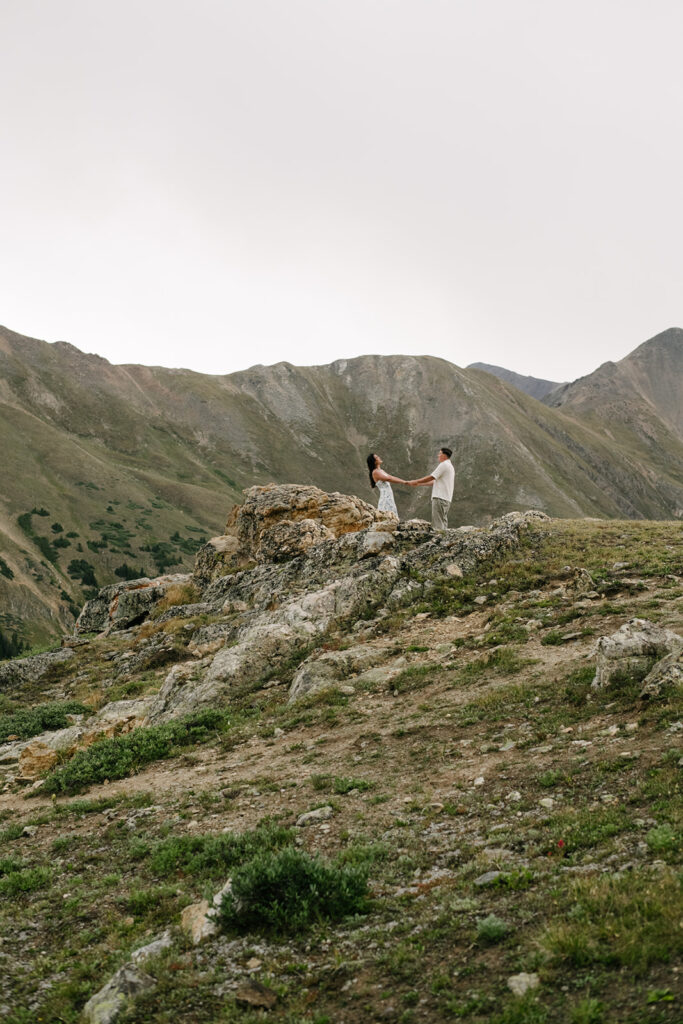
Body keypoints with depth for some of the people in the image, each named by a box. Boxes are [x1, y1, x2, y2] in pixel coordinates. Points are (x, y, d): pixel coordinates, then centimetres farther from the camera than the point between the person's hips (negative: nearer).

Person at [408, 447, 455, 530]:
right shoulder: (449, 466, 24)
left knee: (437, 523, -12)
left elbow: (431, 477, -10)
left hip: (440, 498, -10)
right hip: (446, 499, 10)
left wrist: (416, 482, 0)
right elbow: (435, 481, 25)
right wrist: (419, 484, 23)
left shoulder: (444, 465, -8)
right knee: (443, 522, 8)